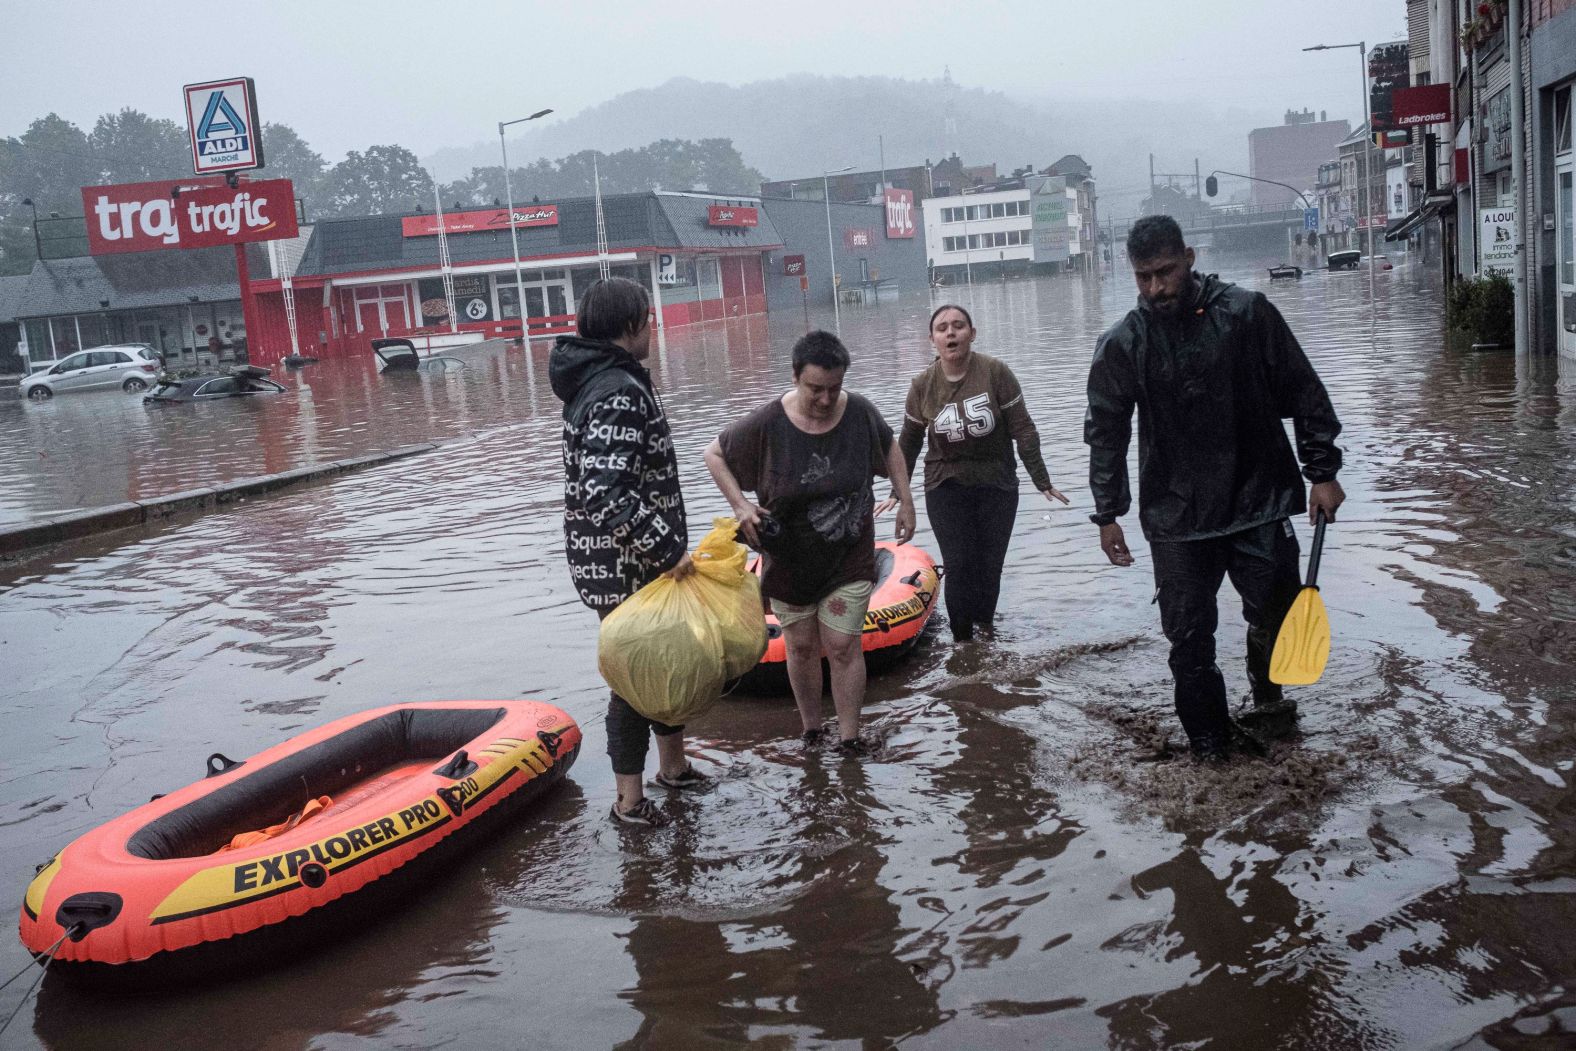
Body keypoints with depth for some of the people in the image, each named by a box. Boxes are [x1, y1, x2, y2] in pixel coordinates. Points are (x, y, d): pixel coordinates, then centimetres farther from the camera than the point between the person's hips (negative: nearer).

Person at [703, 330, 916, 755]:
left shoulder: (859, 413, -11)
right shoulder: (768, 423, -18)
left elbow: (889, 449, 11)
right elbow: (714, 454, -5)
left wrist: (905, 502, 7)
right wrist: (740, 505, -17)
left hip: (849, 556, 0)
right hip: (790, 557, 0)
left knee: (844, 646, -1)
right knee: (802, 645, 12)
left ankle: (849, 738, 11)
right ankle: (811, 729, 30)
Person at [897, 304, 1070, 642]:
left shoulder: (995, 373, -9)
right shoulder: (922, 386, -3)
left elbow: (1023, 431, -4)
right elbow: (908, 443, 9)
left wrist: (1042, 481, -2)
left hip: (997, 485, 0)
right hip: (946, 488, 0)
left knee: (990, 566, 3)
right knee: (958, 566, -6)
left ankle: (985, 629, 23)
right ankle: (962, 640, 7)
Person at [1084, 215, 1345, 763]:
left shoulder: (1246, 312, -4)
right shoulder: (1123, 343, -3)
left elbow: (1303, 392, 2)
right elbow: (1106, 434, 5)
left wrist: (1322, 471, 1)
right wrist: (1107, 514, 4)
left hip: (1259, 502, 0)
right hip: (1176, 517, 0)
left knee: (1278, 612, 4)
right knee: (1189, 638, 1)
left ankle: (1266, 692, 36)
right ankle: (1209, 747, 17)